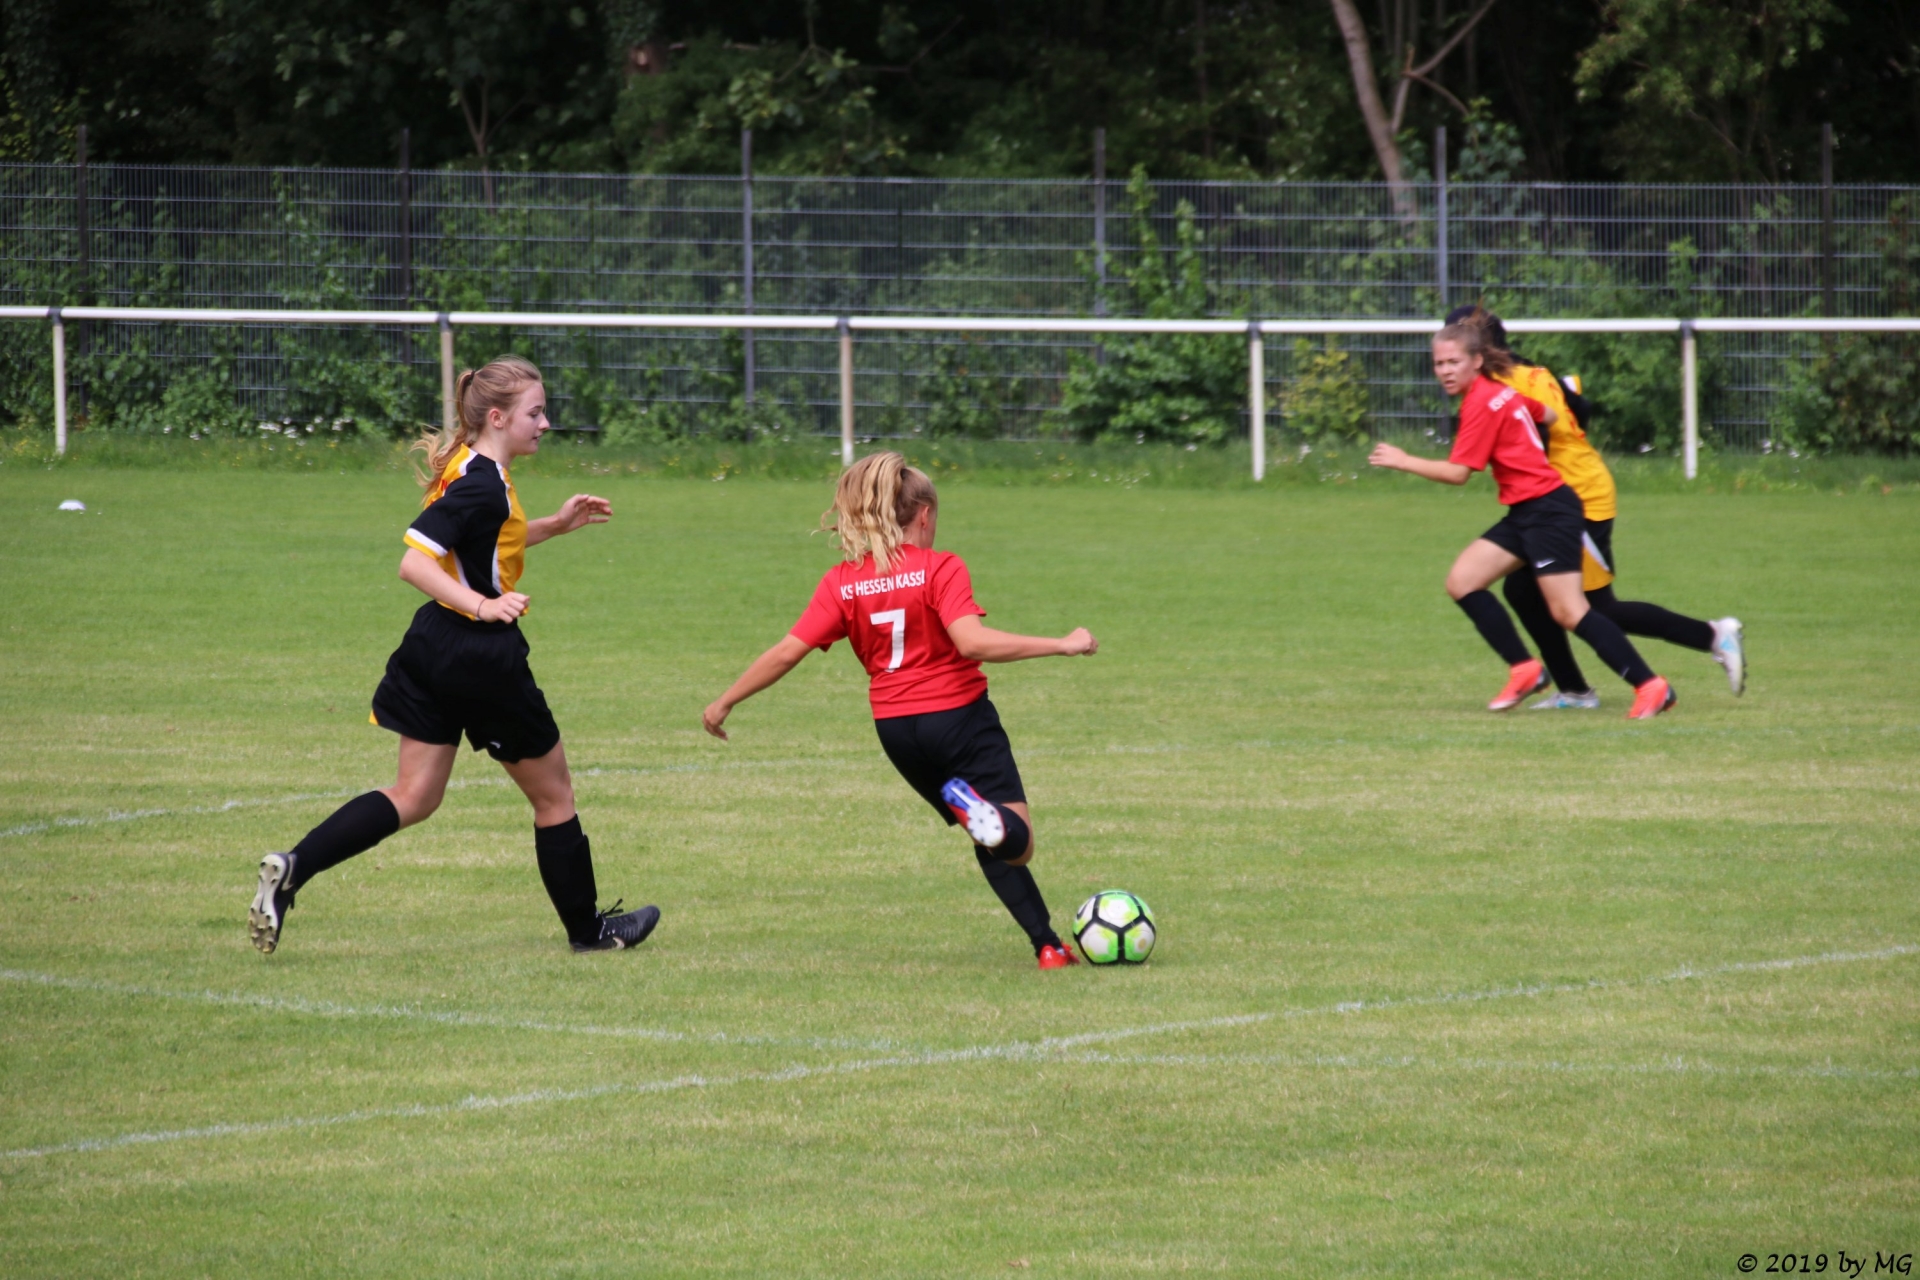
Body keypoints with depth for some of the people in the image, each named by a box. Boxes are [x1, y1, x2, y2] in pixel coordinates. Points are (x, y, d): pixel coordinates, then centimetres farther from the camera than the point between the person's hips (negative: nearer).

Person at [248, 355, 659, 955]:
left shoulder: (471, 470, 10)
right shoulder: (482, 487, -20)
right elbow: (414, 563, -26)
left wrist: (554, 525, 22)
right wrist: (483, 606, -35)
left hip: (435, 650, 9)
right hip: (483, 658, -9)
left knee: (414, 797, 8)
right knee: (553, 794, 9)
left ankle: (291, 869, -8)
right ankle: (587, 928, 23)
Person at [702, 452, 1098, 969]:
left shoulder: (842, 583, 1)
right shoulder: (940, 568, -11)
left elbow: (788, 652, -3)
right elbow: (972, 641, -25)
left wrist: (725, 702, 7)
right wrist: (1060, 645, -20)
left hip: (895, 728, 5)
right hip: (958, 714, -5)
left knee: (994, 842, 17)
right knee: (1015, 843, -7)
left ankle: (1048, 945, 5)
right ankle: (975, 806, -42)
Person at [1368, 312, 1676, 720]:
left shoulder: (1482, 403, -15)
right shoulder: (1502, 392, 10)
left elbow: (1457, 472, -17)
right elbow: (1548, 415, 22)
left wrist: (1403, 461, -9)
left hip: (1548, 512, -10)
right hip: (1525, 514, 10)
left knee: (1569, 611, -13)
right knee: (1461, 582, 4)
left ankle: (1650, 686, -11)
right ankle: (1525, 670, 6)